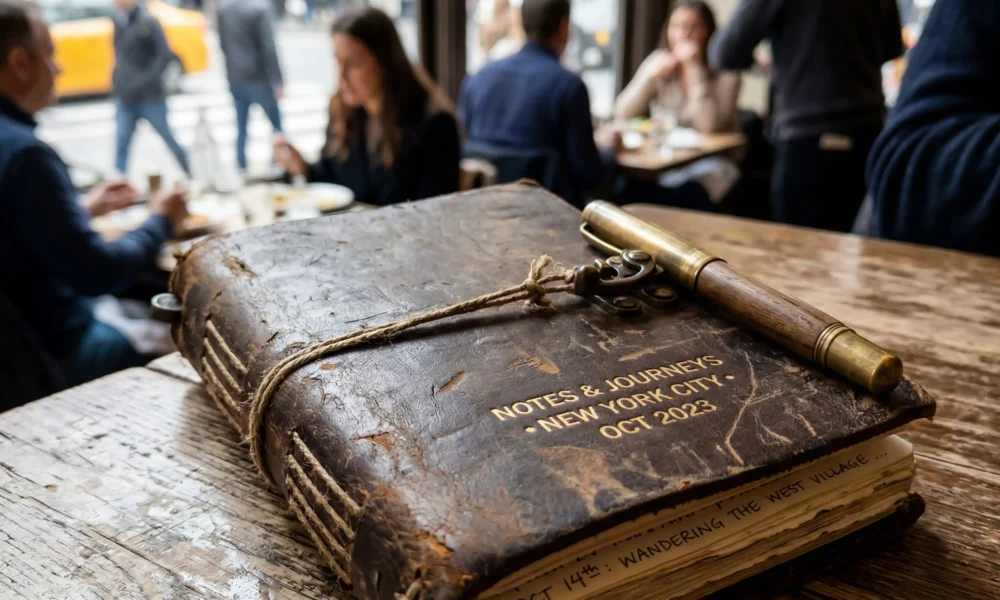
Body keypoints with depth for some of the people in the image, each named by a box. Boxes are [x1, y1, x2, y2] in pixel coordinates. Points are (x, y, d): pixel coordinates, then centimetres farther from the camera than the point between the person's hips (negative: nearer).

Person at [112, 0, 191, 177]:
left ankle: (192, 175, 28)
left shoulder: (147, 21, -11)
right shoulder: (119, 21, 9)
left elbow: (165, 55, -15)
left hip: (149, 97, -5)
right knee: (121, 146, 1)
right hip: (125, 98, 5)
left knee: (169, 139, 9)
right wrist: (116, 84, 12)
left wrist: (146, 80, -21)